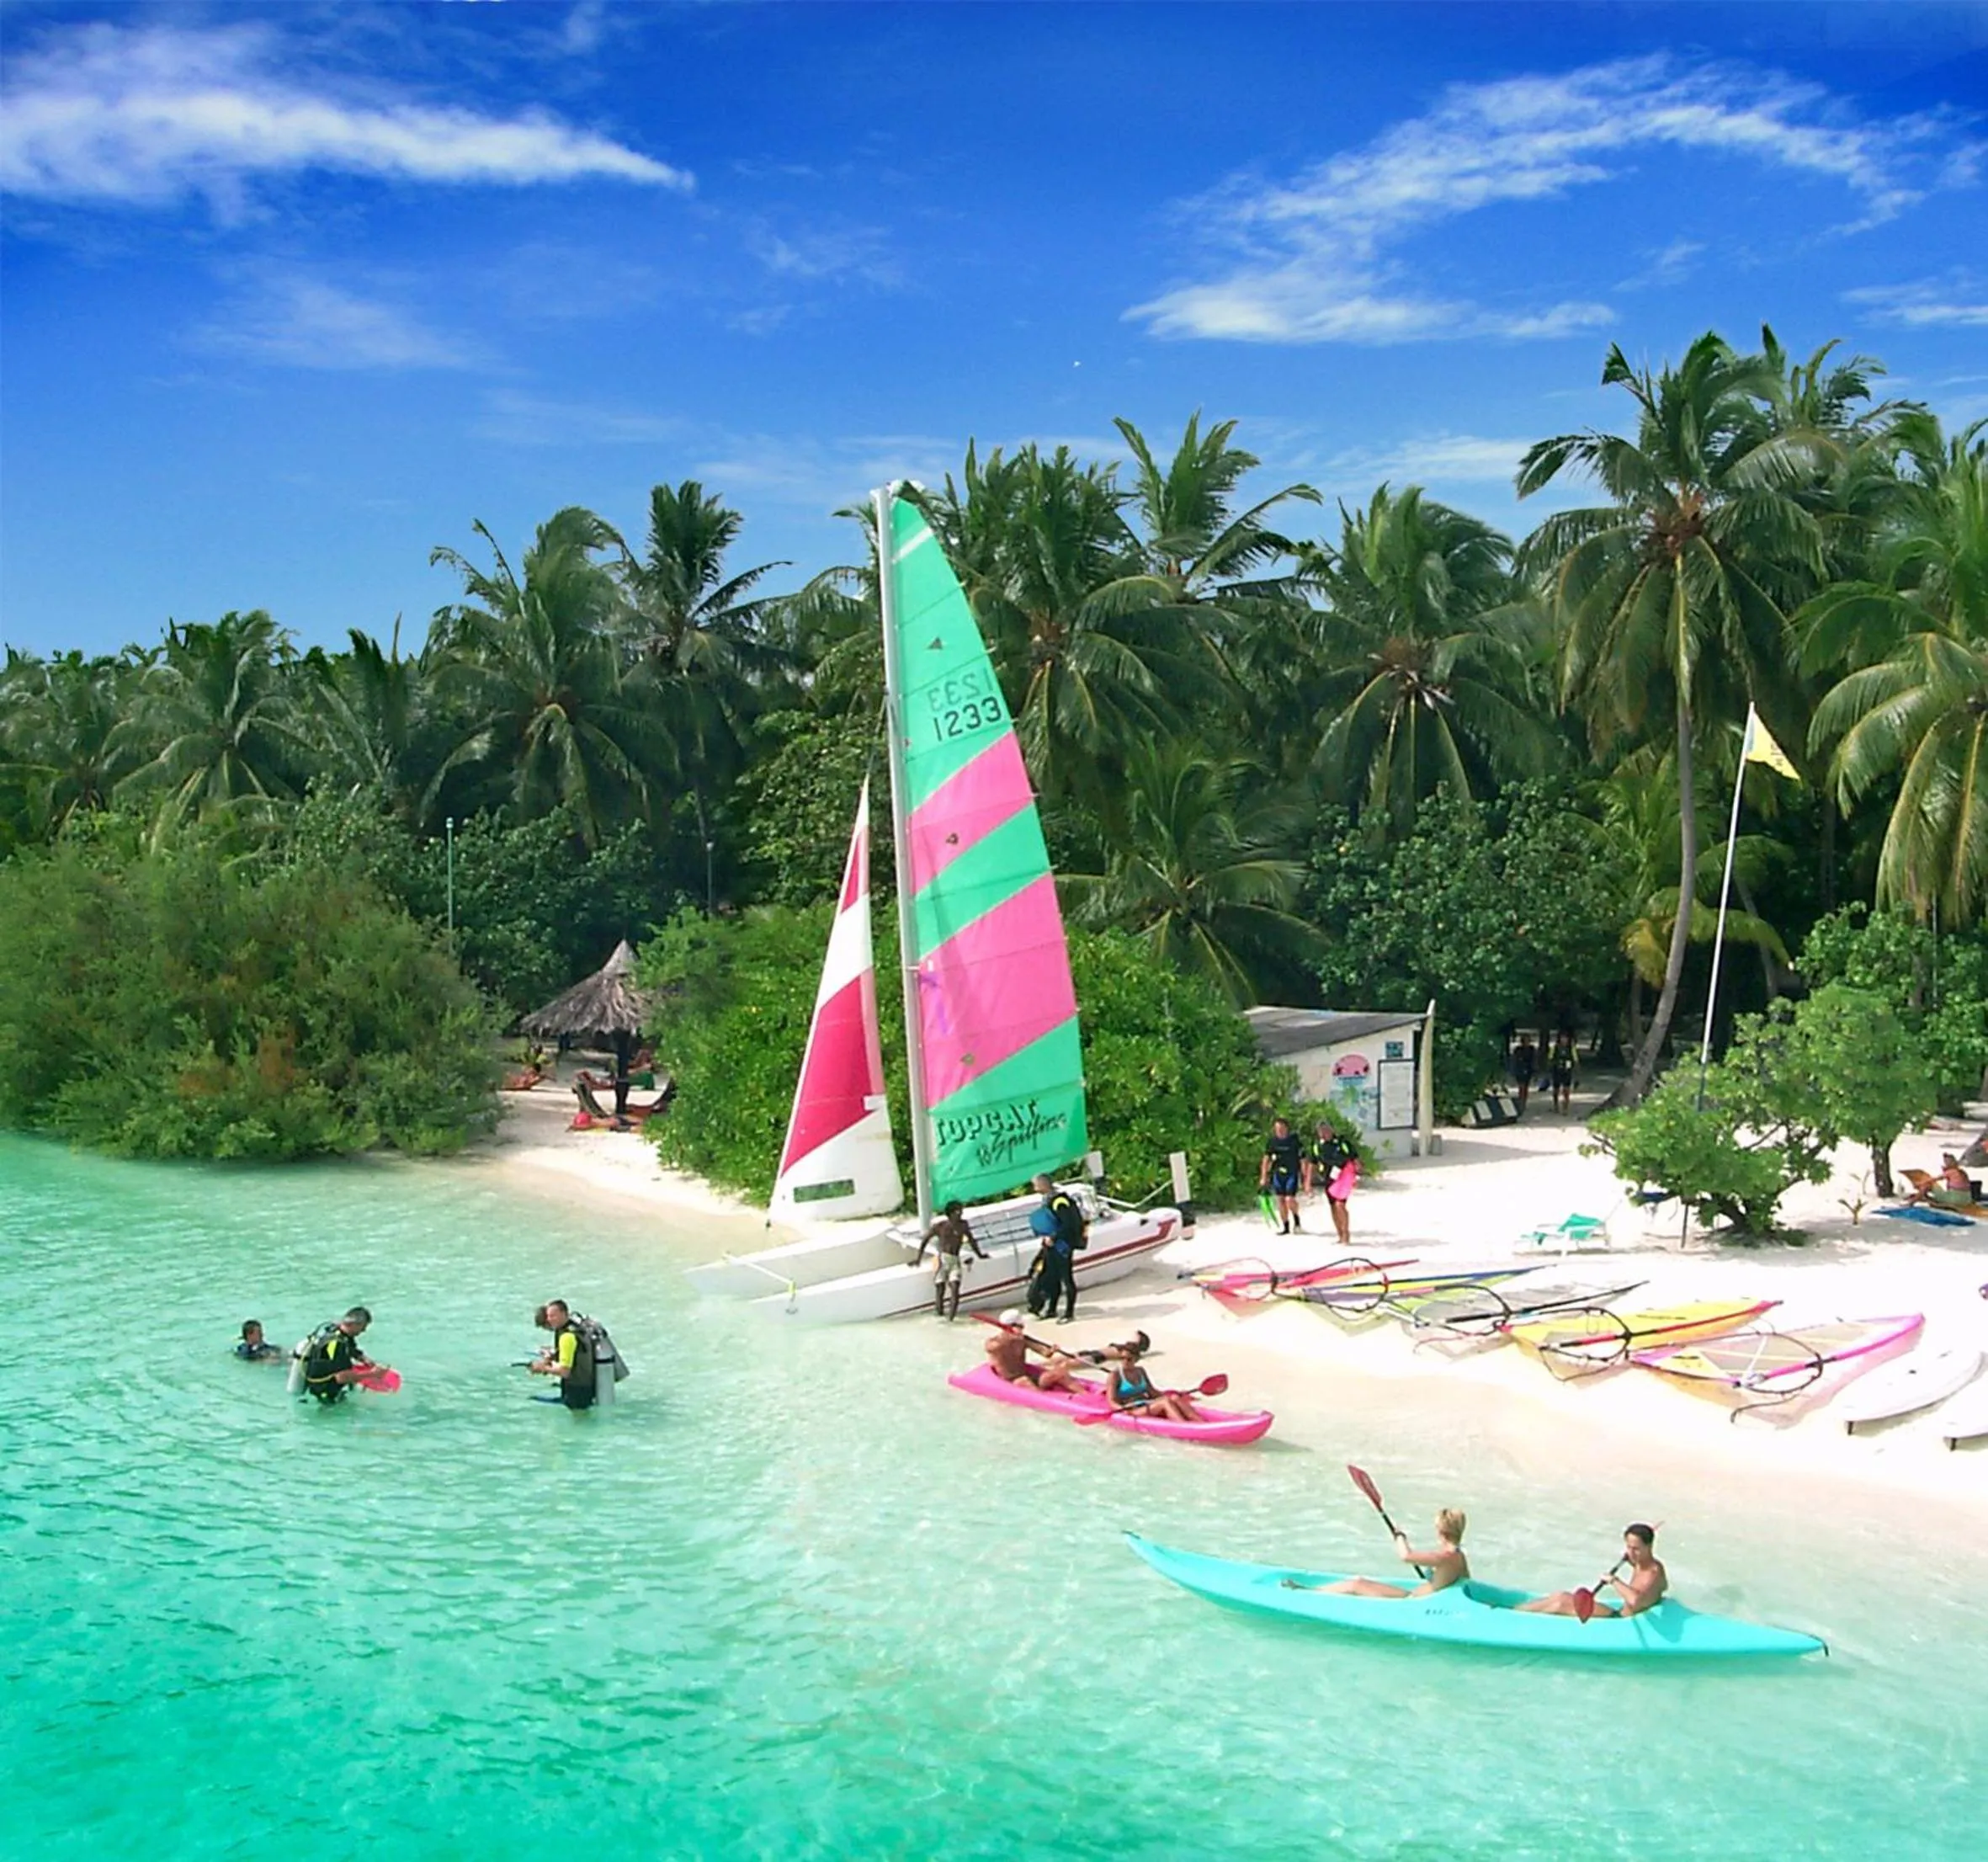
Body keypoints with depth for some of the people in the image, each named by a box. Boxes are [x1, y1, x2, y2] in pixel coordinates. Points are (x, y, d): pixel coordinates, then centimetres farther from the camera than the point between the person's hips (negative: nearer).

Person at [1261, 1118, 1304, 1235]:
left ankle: (1296, 1220, 13)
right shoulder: (1271, 1141, 0)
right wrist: (1263, 1177, 3)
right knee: (1281, 1200, 6)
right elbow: (1266, 1159, 6)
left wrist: (1304, 1179, -6)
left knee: (1290, 1200, -14)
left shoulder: (1294, 1141, -10)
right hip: (1278, 1174, 4)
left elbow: (1302, 1161, -6)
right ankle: (1285, 1227, 18)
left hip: (1292, 1174, -4)